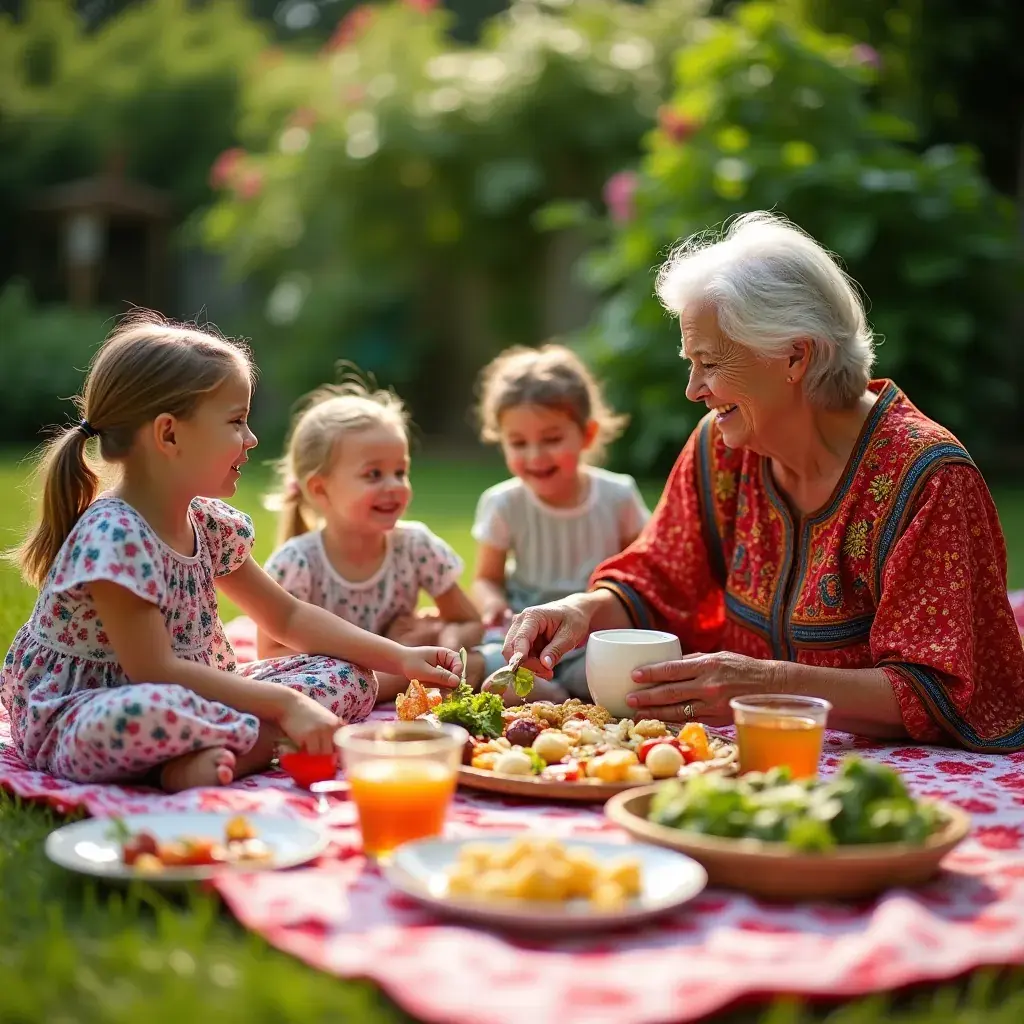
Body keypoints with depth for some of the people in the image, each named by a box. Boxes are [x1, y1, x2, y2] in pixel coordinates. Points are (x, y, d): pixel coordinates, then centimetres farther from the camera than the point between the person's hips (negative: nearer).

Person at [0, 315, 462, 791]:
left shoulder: (210, 524, 3)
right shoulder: (114, 536, -23)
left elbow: (287, 616, 12)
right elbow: (154, 671, -26)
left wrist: (399, 658, 4)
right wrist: (283, 704, -27)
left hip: (180, 701, 9)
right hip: (75, 719, -9)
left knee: (350, 676, -2)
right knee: (146, 712, -45)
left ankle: (209, 757, -20)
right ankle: (270, 740, -21)